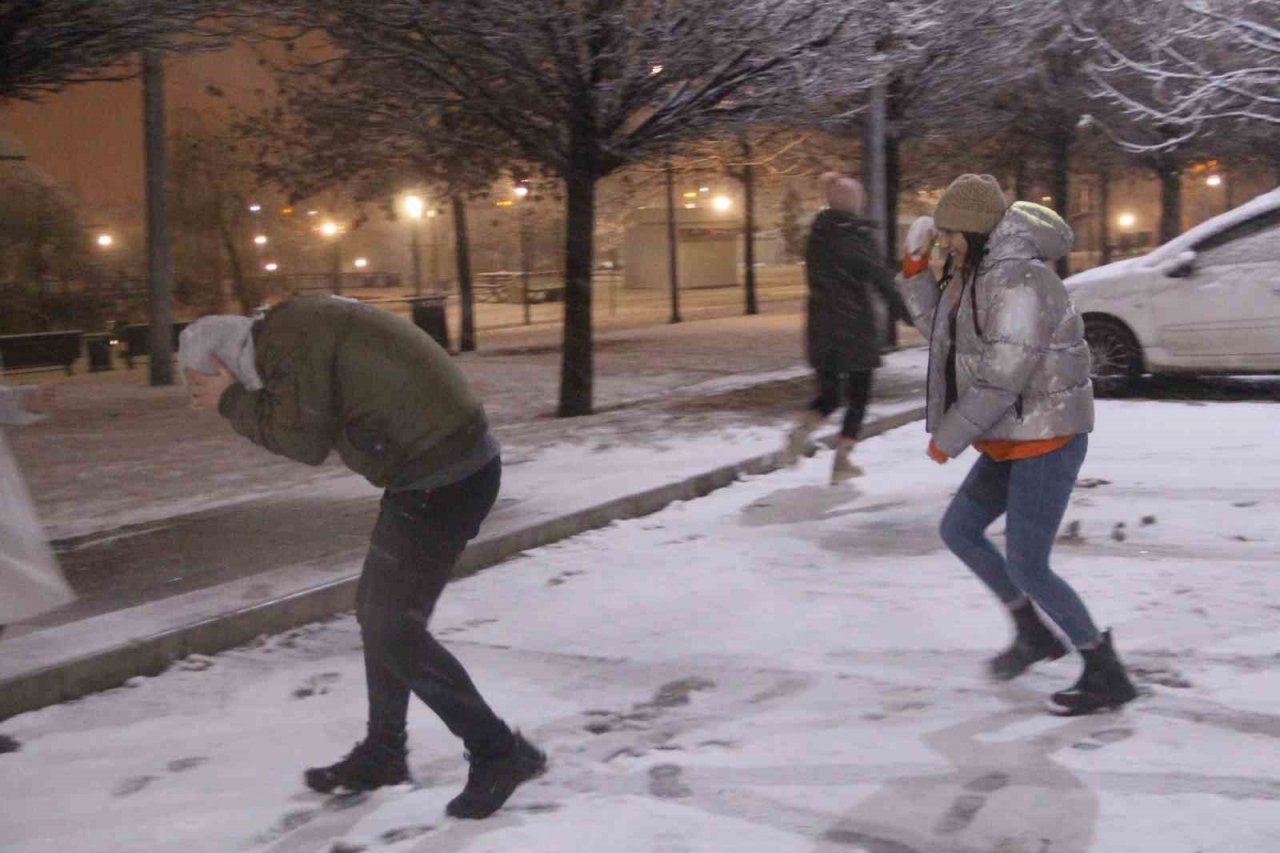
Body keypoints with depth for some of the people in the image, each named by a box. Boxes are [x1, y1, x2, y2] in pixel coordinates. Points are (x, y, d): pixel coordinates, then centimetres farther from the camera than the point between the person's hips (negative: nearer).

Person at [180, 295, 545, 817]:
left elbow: (305, 441, -12)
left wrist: (233, 402, -1)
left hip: (441, 477, -10)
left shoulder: (291, 339, -16)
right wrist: (241, 399, 7)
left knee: (393, 629, -5)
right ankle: (382, 754, 31)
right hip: (437, 468, 10)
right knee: (379, 613, 18)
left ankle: (499, 753, 3)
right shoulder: (295, 327, 15)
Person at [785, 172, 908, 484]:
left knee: (828, 394, 14)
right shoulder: (858, 232, -9)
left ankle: (801, 431, -15)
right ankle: (842, 461, 3)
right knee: (858, 396, 8)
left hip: (821, 326, 5)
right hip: (856, 326, -5)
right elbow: (879, 276, -11)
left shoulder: (818, 233, 8)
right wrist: (902, 308, -4)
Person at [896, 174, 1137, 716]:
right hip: (1014, 441, 10)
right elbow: (942, 331, 23)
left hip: (1047, 441, -10)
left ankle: (1108, 676, 5)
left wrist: (948, 436, -16)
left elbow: (1002, 377, -26)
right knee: (958, 530, 15)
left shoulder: (1019, 281, -22)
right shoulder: (979, 275, 9)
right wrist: (920, 274, 8)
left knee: (1026, 567, -7)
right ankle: (1034, 634, 26)